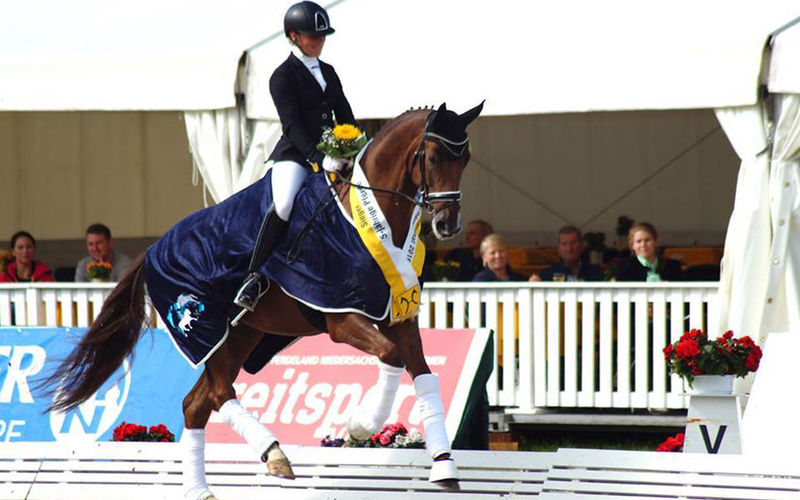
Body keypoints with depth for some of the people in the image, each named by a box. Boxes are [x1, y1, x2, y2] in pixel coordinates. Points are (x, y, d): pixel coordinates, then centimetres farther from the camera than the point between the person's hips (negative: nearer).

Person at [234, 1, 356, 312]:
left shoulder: (329, 73, 18)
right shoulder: (283, 77, -3)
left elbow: (345, 116, 15)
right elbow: (292, 125, -14)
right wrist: (318, 158, -26)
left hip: (331, 154, 7)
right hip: (295, 155, -7)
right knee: (284, 205, -32)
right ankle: (255, 278, -25)